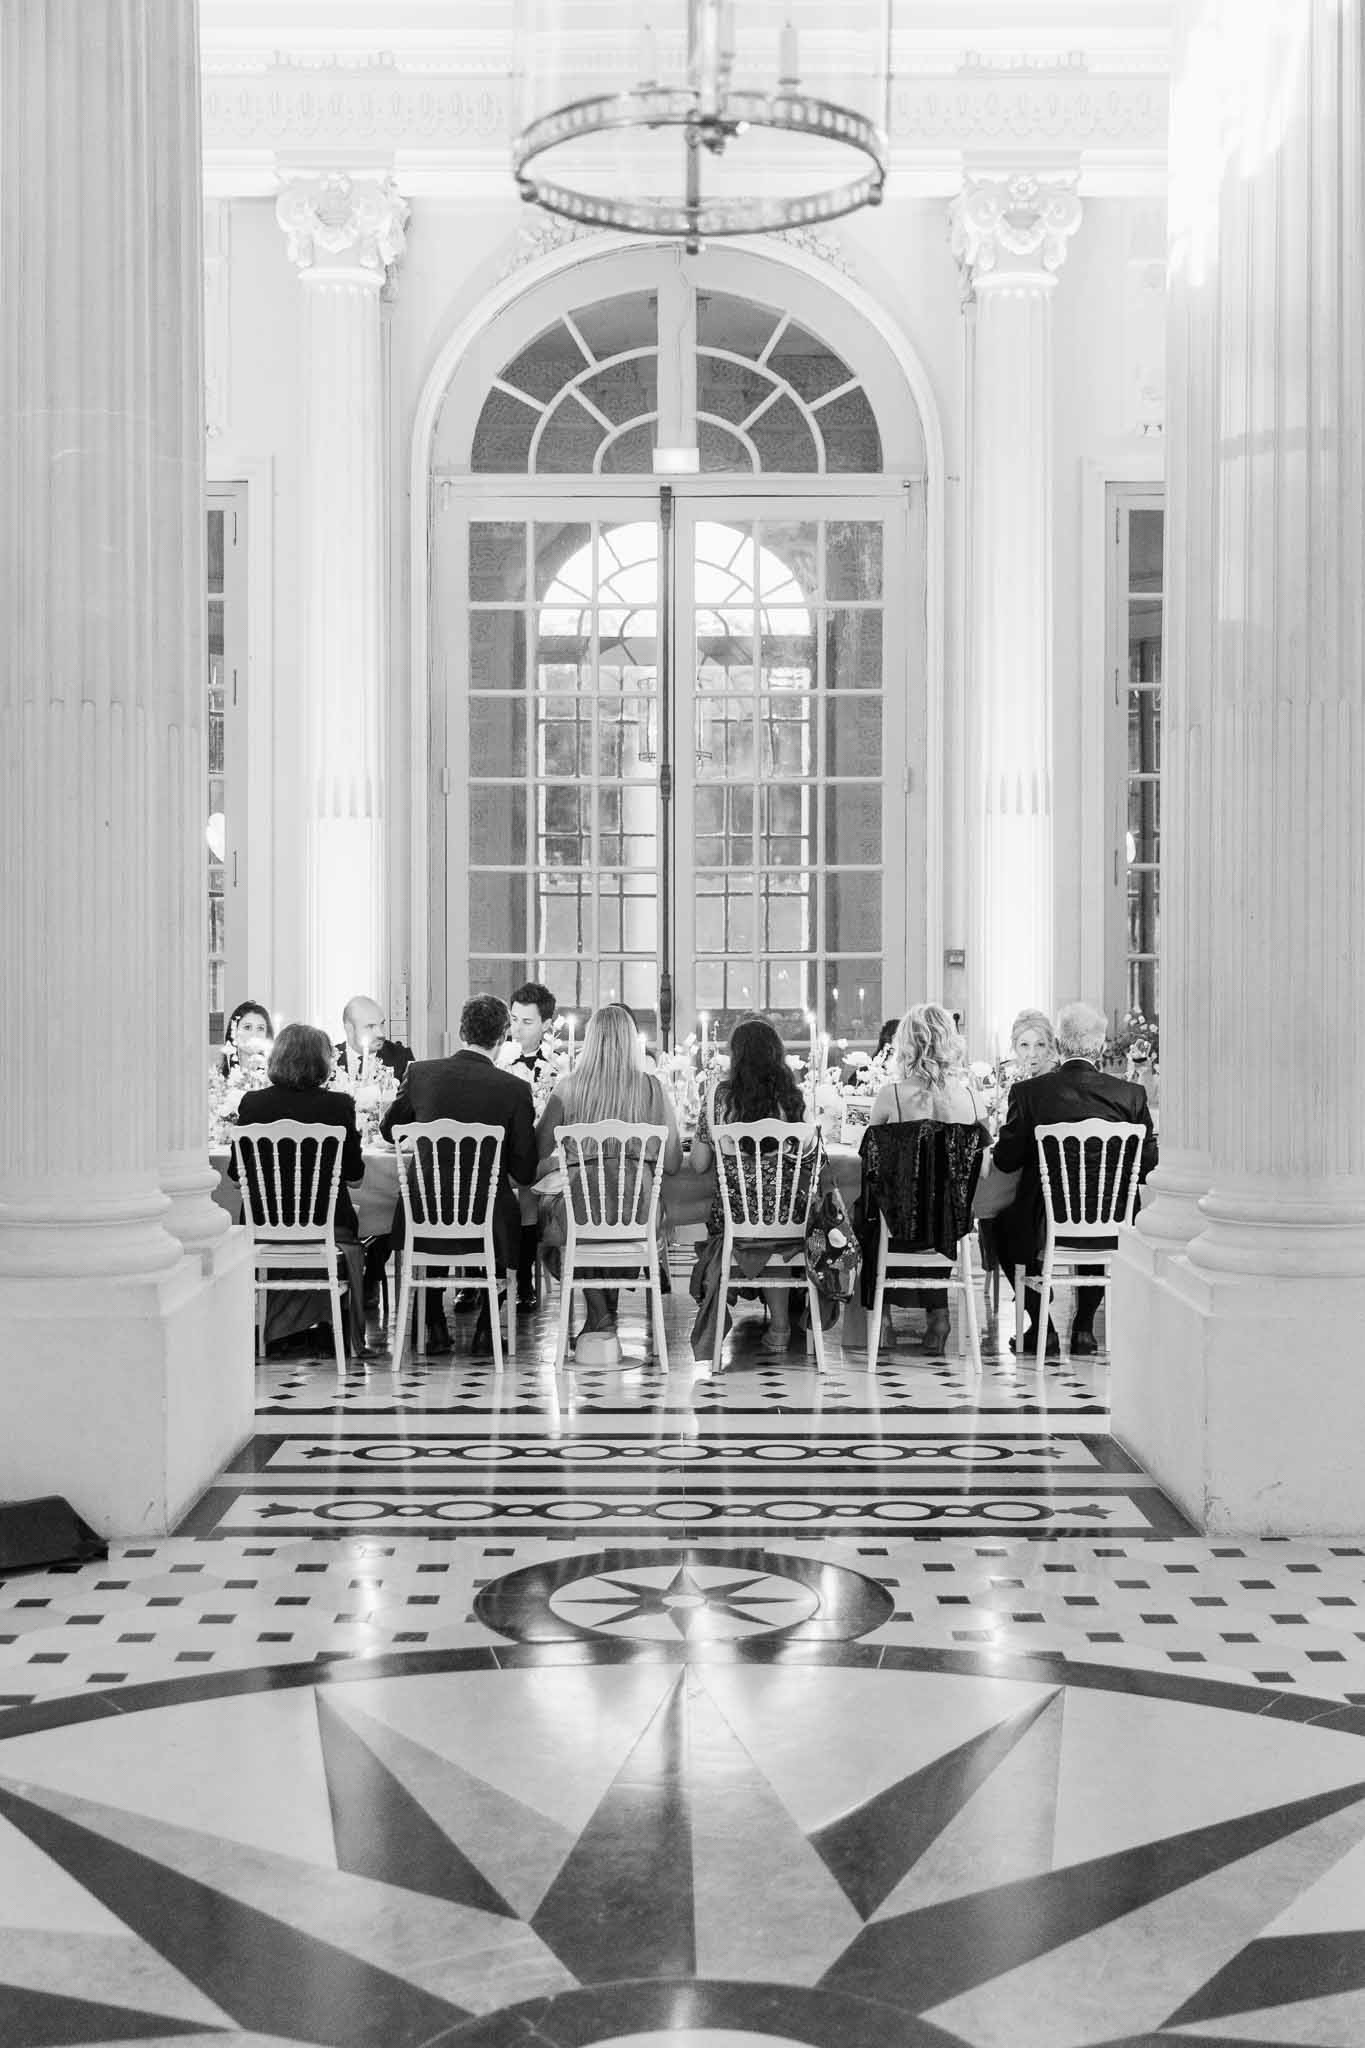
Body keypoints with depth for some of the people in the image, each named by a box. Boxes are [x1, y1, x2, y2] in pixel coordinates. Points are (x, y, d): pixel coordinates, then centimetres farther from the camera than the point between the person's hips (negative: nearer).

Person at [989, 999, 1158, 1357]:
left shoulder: (1029, 1092, -12)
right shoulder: (1131, 1094, -7)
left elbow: (1005, 1160, -5)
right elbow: (1148, 1163, 1)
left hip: (1044, 1228, -2)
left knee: (1002, 1223, 30)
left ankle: (1042, 1327, 27)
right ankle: (1084, 1327, 32)